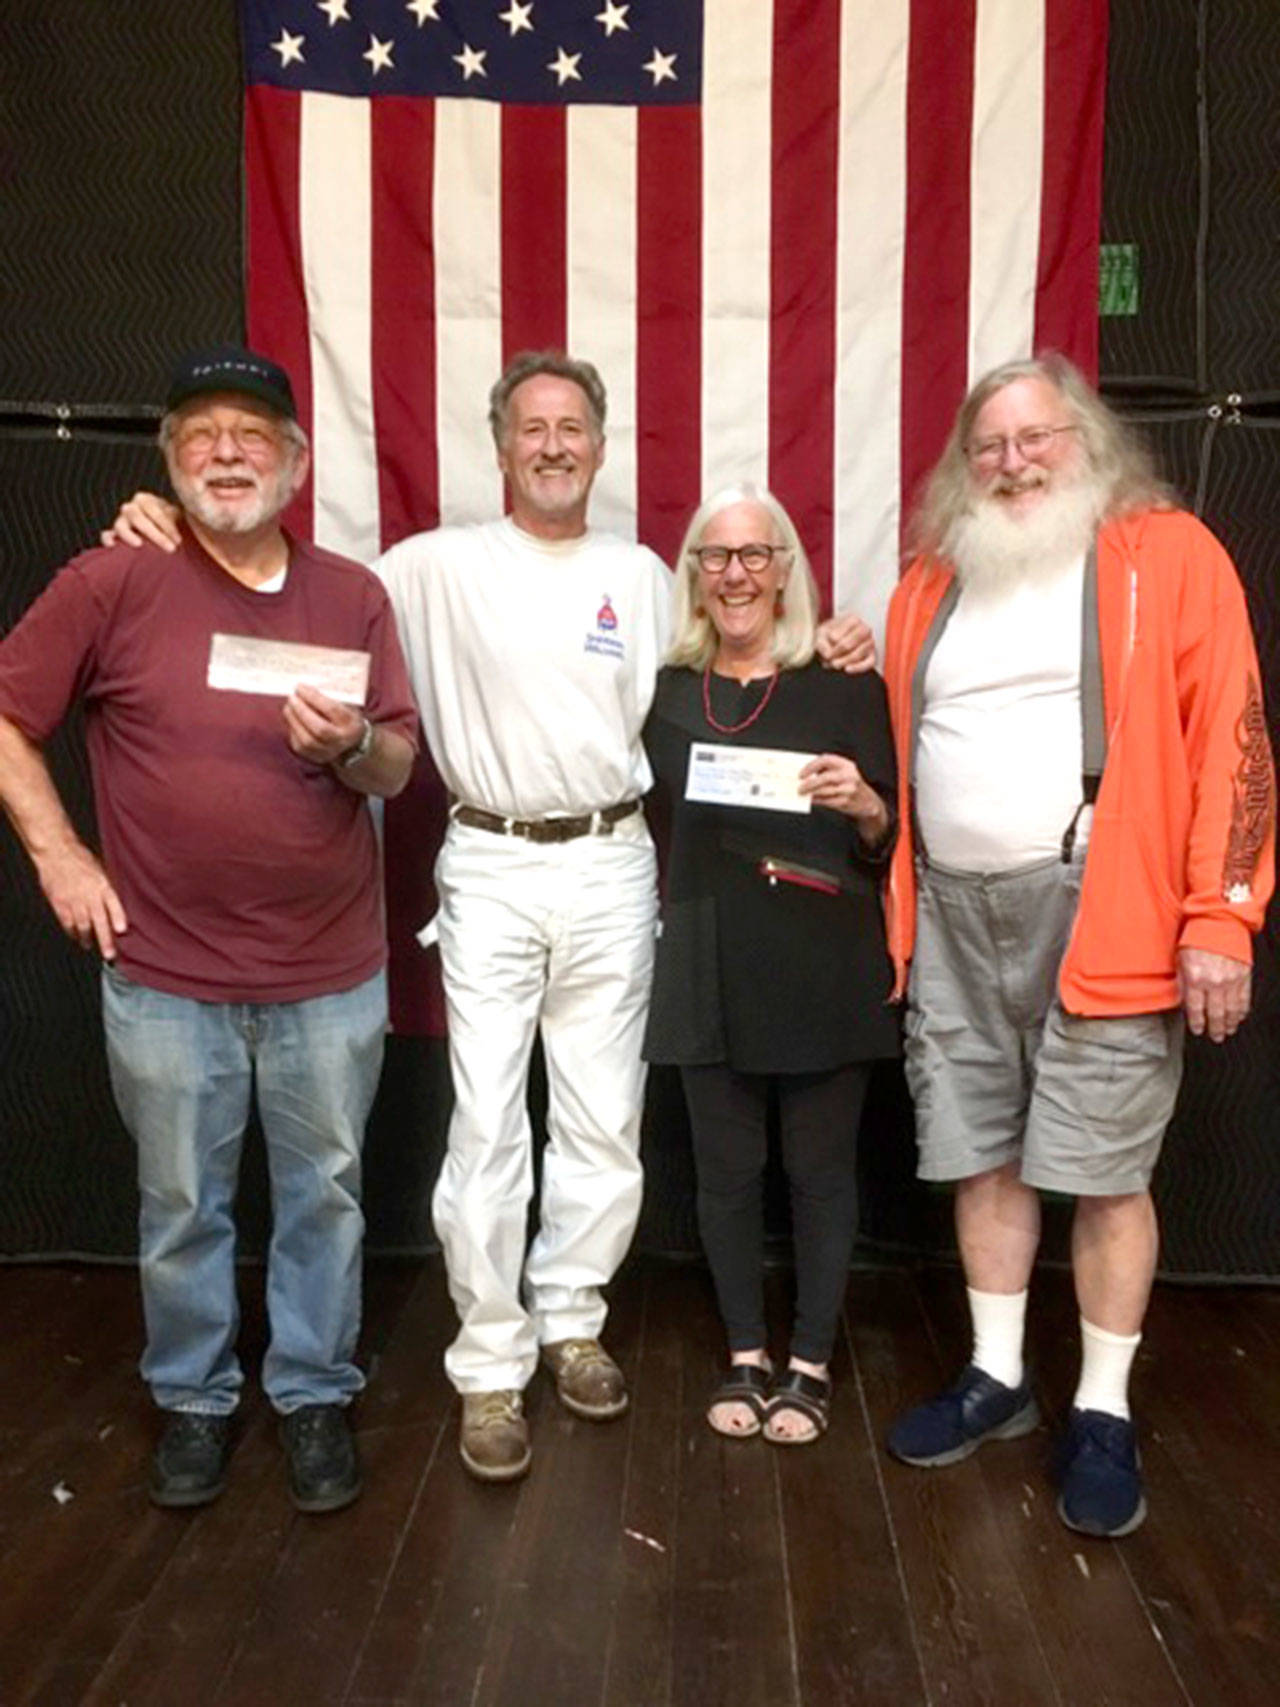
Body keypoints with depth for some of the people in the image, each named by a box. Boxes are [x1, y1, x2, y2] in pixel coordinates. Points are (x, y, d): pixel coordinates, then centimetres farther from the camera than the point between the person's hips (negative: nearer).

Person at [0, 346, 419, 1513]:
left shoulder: (352, 594, 2)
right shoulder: (111, 583, -4)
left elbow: (399, 768, 3)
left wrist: (352, 745, -19)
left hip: (332, 972, 2)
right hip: (165, 976, -1)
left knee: (326, 1195, 13)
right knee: (182, 1207, 14)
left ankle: (316, 1395, 33)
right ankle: (193, 1401, 36)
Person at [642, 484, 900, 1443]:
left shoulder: (845, 686, -2)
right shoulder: (669, 692, 6)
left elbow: (891, 840, -2)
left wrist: (865, 805, -21)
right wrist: (662, 912, -1)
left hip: (824, 966, -2)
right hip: (711, 966, 3)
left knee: (821, 1167, 8)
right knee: (726, 1167, 11)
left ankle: (811, 1364, 27)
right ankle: (746, 1355, 30)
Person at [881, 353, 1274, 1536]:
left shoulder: (1167, 555, -1)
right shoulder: (930, 586, 15)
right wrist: (900, 910, 10)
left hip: (1100, 913, -5)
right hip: (954, 916, 5)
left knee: (1102, 1170, 3)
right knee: (980, 1158, 12)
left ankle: (1104, 1414, 20)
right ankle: (998, 1378, 29)